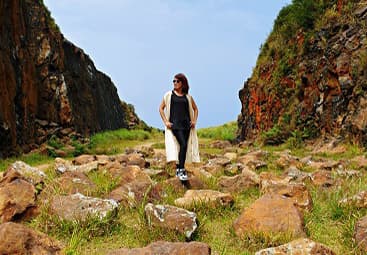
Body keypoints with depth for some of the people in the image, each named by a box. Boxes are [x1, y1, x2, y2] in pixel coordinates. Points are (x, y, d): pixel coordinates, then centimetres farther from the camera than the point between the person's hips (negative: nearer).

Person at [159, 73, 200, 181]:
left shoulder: (187, 96, 12)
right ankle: (181, 170, -13)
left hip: (186, 124, 4)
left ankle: (178, 169, 17)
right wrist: (165, 121, -2)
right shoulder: (169, 95, 5)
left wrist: (194, 120, 9)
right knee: (183, 145, -19)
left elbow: (195, 109, 22)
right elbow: (161, 108, 8)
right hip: (175, 124, -4)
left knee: (183, 146, 4)